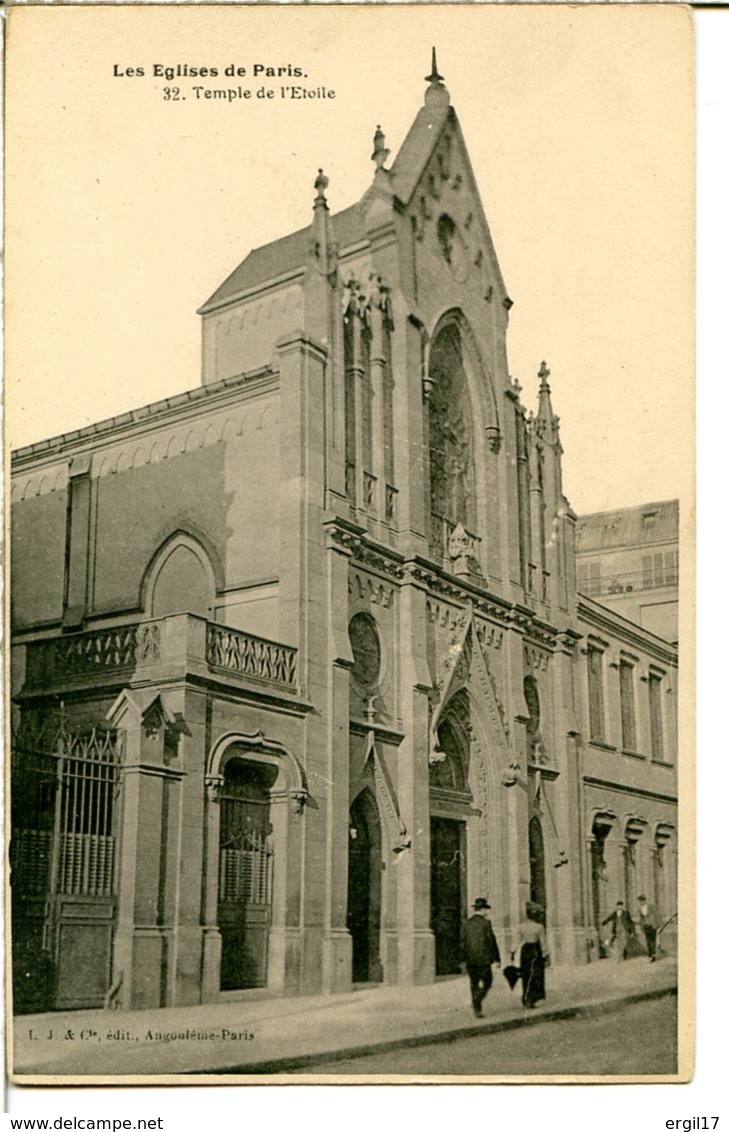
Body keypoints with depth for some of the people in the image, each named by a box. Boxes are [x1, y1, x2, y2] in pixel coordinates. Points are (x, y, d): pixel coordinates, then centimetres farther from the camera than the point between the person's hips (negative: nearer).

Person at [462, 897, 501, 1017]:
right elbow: (491, 941, -8)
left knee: (474, 984, 12)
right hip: (483, 958, -5)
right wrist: (497, 958, -2)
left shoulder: (467, 923, 6)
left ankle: (477, 1008, 14)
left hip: (470, 959, 5)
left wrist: (464, 958, 15)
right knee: (487, 981, 4)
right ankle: (477, 1001, -17)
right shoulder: (485, 922, -8)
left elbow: (464, 941, 8)